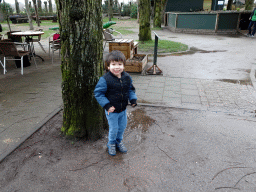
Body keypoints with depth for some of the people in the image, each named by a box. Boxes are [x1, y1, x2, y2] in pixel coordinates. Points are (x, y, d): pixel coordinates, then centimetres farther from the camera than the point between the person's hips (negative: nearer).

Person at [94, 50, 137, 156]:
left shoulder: (127, 77, -4)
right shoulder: (105, 79, -21)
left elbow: (131, 90, 10)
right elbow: (98, 93, -16)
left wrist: (133, 99, -5)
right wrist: (107, 105, -22)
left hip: (123, 109, 5)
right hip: (112, 111, -5)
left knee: (122, 126, 20)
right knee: (114, 128, 9)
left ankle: (119, 141, 47)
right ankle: (111, 144, 38)